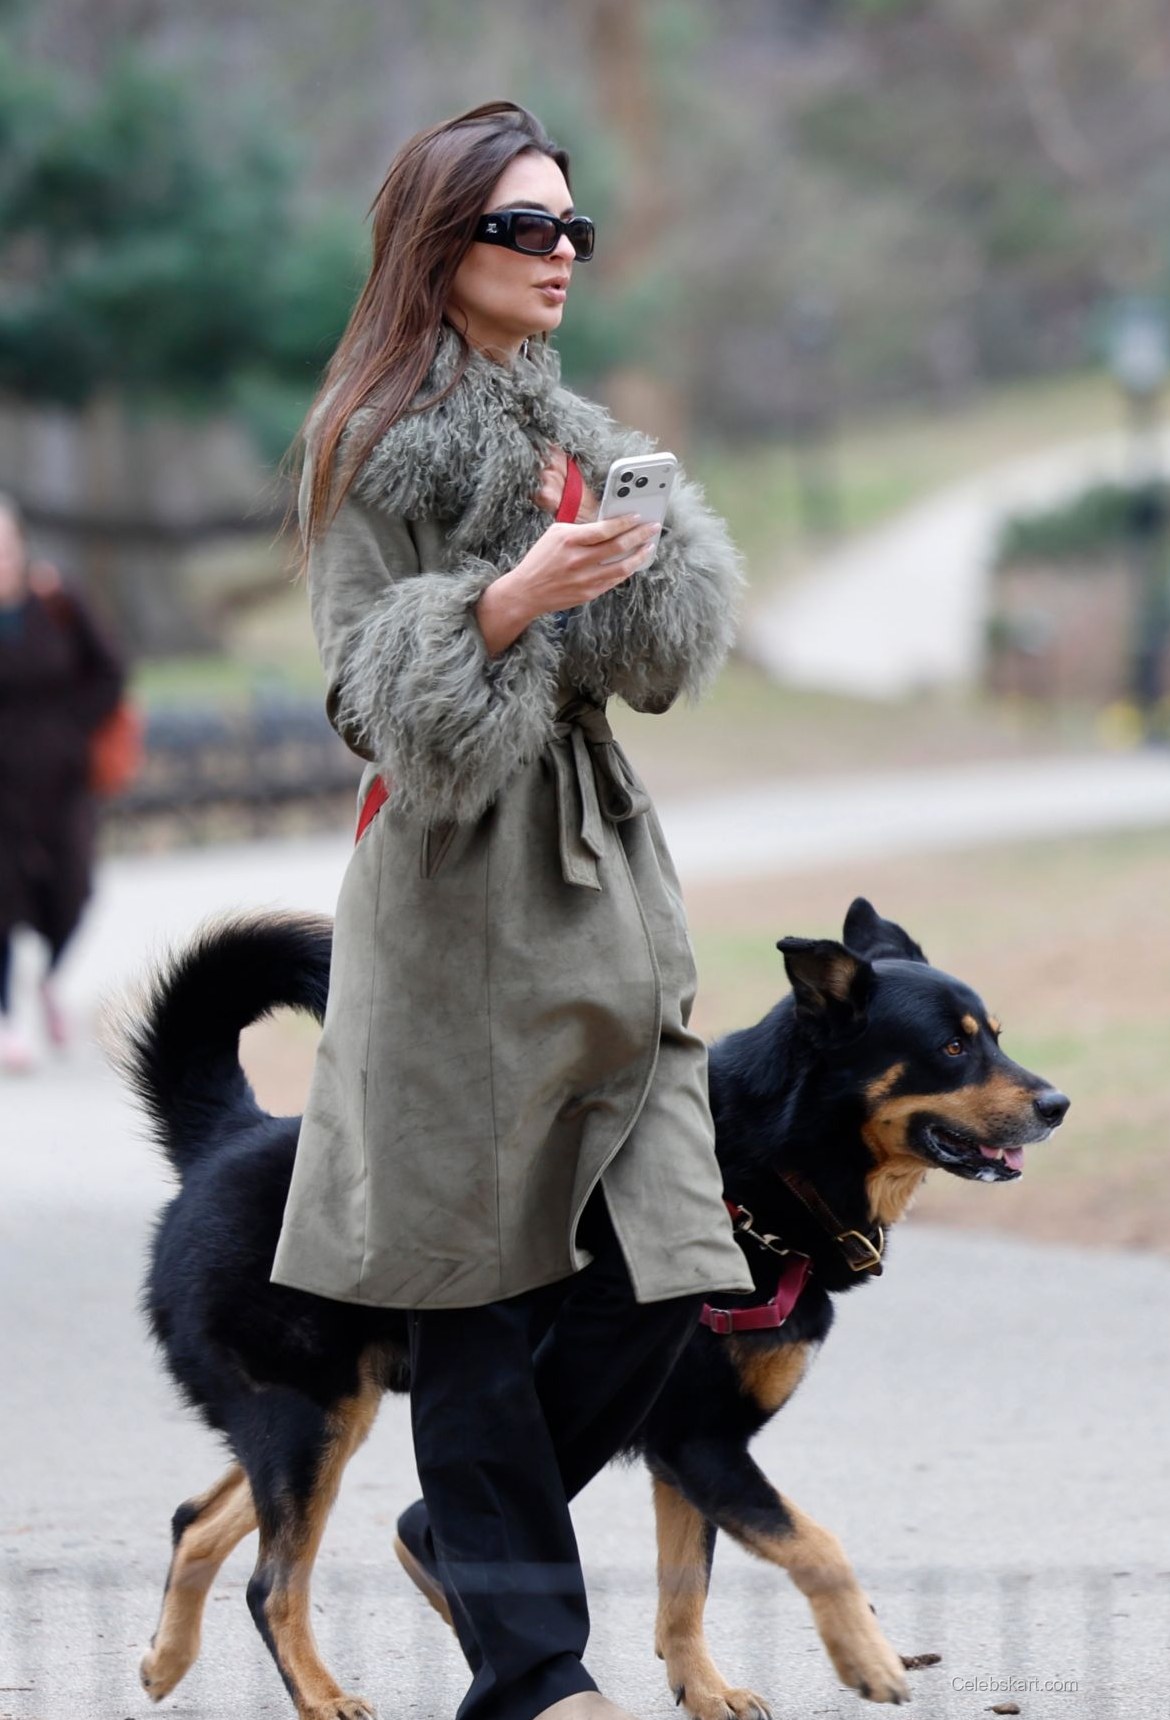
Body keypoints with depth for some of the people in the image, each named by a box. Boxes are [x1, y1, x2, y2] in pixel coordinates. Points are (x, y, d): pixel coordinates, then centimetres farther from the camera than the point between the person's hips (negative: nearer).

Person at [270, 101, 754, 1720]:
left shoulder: (583, 440, 16)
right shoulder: (378, 442, -4)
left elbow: (661, 646, 12)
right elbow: (369, 691, -8)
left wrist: (621, 577, -8)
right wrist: (514, 600, -23)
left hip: (596, 865, 7)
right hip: (458, 878, -7)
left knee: (654, 1278, 0)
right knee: (488, 1286, -3)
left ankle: (464, 1531, 22)